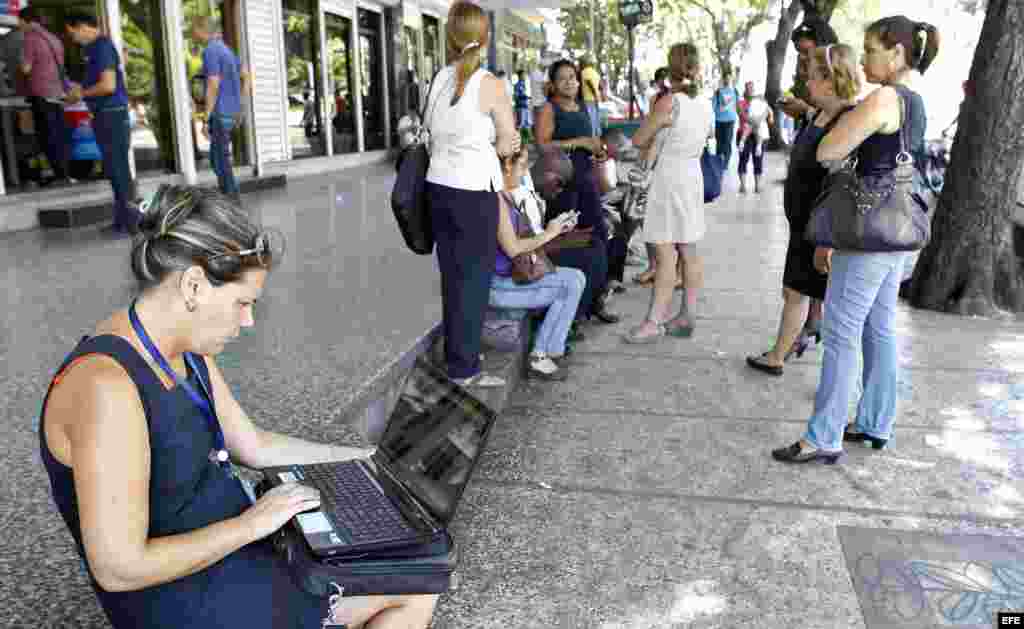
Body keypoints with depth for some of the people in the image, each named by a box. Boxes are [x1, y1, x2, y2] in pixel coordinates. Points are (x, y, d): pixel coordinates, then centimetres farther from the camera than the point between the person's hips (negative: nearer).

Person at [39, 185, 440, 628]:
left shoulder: (186, 351, 1)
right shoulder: (107, 384, -28)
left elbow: (254, 446, 10)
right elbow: (119, 568, -27)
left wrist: (371, 459, 9)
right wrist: (251, 524, -19)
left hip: (235, 539, 8)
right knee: (417, 589, -2)